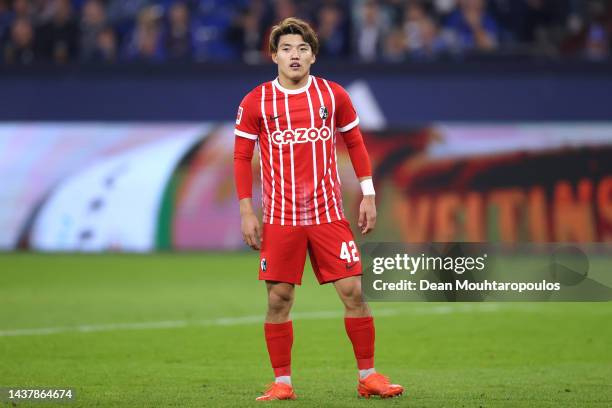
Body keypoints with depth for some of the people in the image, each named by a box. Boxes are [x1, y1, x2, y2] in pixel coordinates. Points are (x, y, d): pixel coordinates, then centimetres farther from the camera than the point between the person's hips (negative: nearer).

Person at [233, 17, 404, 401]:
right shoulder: (255, 102, 0)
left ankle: (369, 376, 7)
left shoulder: (333, 95, 3)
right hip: (279, 218, -1)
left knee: (354, 291, -3)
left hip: (328, 214, 1)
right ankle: (282, 382, 9)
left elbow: (356, 143, 11)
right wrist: (247, 212, -1)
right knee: (278, 298, -1)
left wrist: (368, 195, 5)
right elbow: (242, 157, 4)